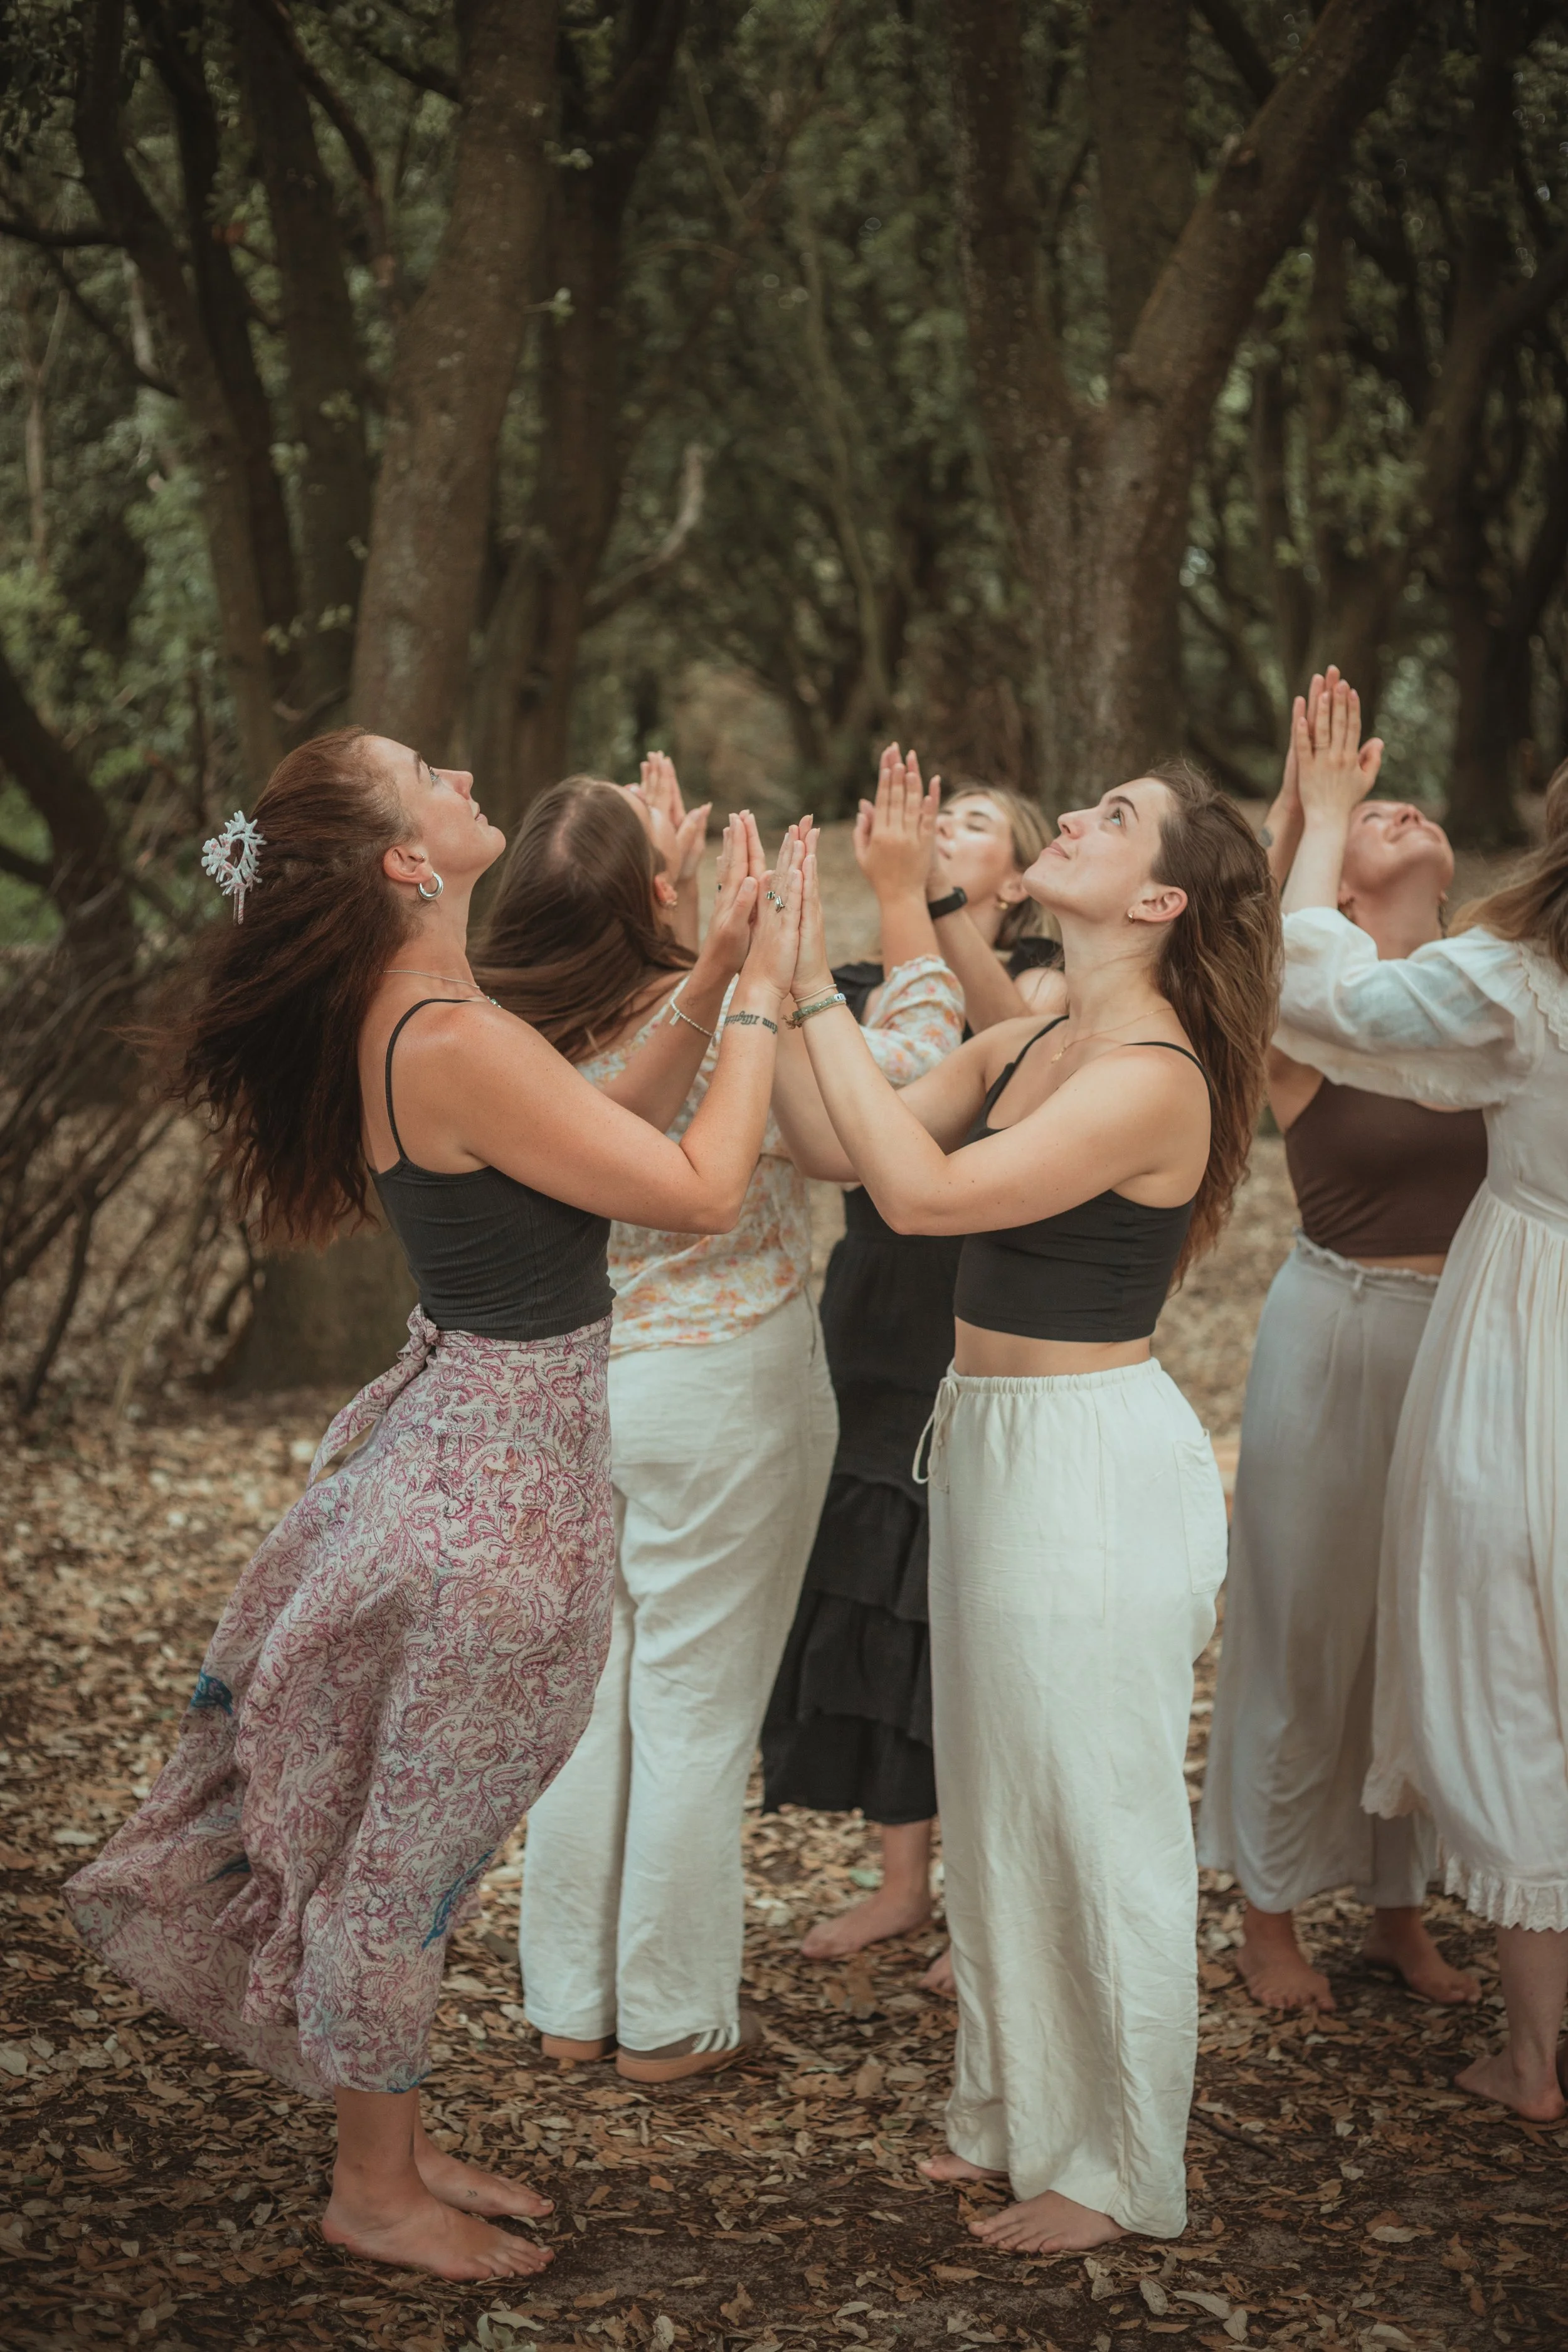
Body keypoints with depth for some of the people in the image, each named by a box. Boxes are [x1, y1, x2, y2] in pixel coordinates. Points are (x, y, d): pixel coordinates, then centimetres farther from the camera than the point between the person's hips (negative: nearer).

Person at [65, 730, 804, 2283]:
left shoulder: (392, 1024, 3)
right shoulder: (458, 1044, -26)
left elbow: (596, 1120, 13)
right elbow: (705, 1188, -22)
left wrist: (715, 975, 11)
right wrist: (762, 990, -12)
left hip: (462, 1438, 9)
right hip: (501, 1476, -9)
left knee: (398, 1830, 20)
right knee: (413, 1842, 7)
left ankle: (391, 2148, 36)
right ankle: (376, 2194, 25)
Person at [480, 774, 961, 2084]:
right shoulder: (720, 1026, -20)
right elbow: (911, 1063, -16)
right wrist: (906, 899, -5)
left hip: (571, 1383, 5)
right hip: (721, 1392, -5)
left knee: (585, 1689, 15)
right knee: (697, 1702, 5)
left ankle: (570, 2002, 26)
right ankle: (675, 2020, 16)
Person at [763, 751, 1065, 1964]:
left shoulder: (1044, 981, -4)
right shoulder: (856, 987, 10)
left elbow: (1011, 1032, -29)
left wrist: (921, 893, -40)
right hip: (878, 1329, 5)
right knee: (875, 1600, 11)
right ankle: (904, 1879, 27)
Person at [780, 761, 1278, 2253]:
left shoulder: (1152, 1078, -20)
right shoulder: (1020, 1049, 7)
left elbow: (926, 1192, -28)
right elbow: (840, 1148, 3)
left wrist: (817, 997, -24)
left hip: (1094, 1461, -9)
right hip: (992, 1439, 9)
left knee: (1099, 1818, 4)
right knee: (997, 1797, 19)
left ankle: (1121, 2172, 20)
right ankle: (1015, 2112, 36)